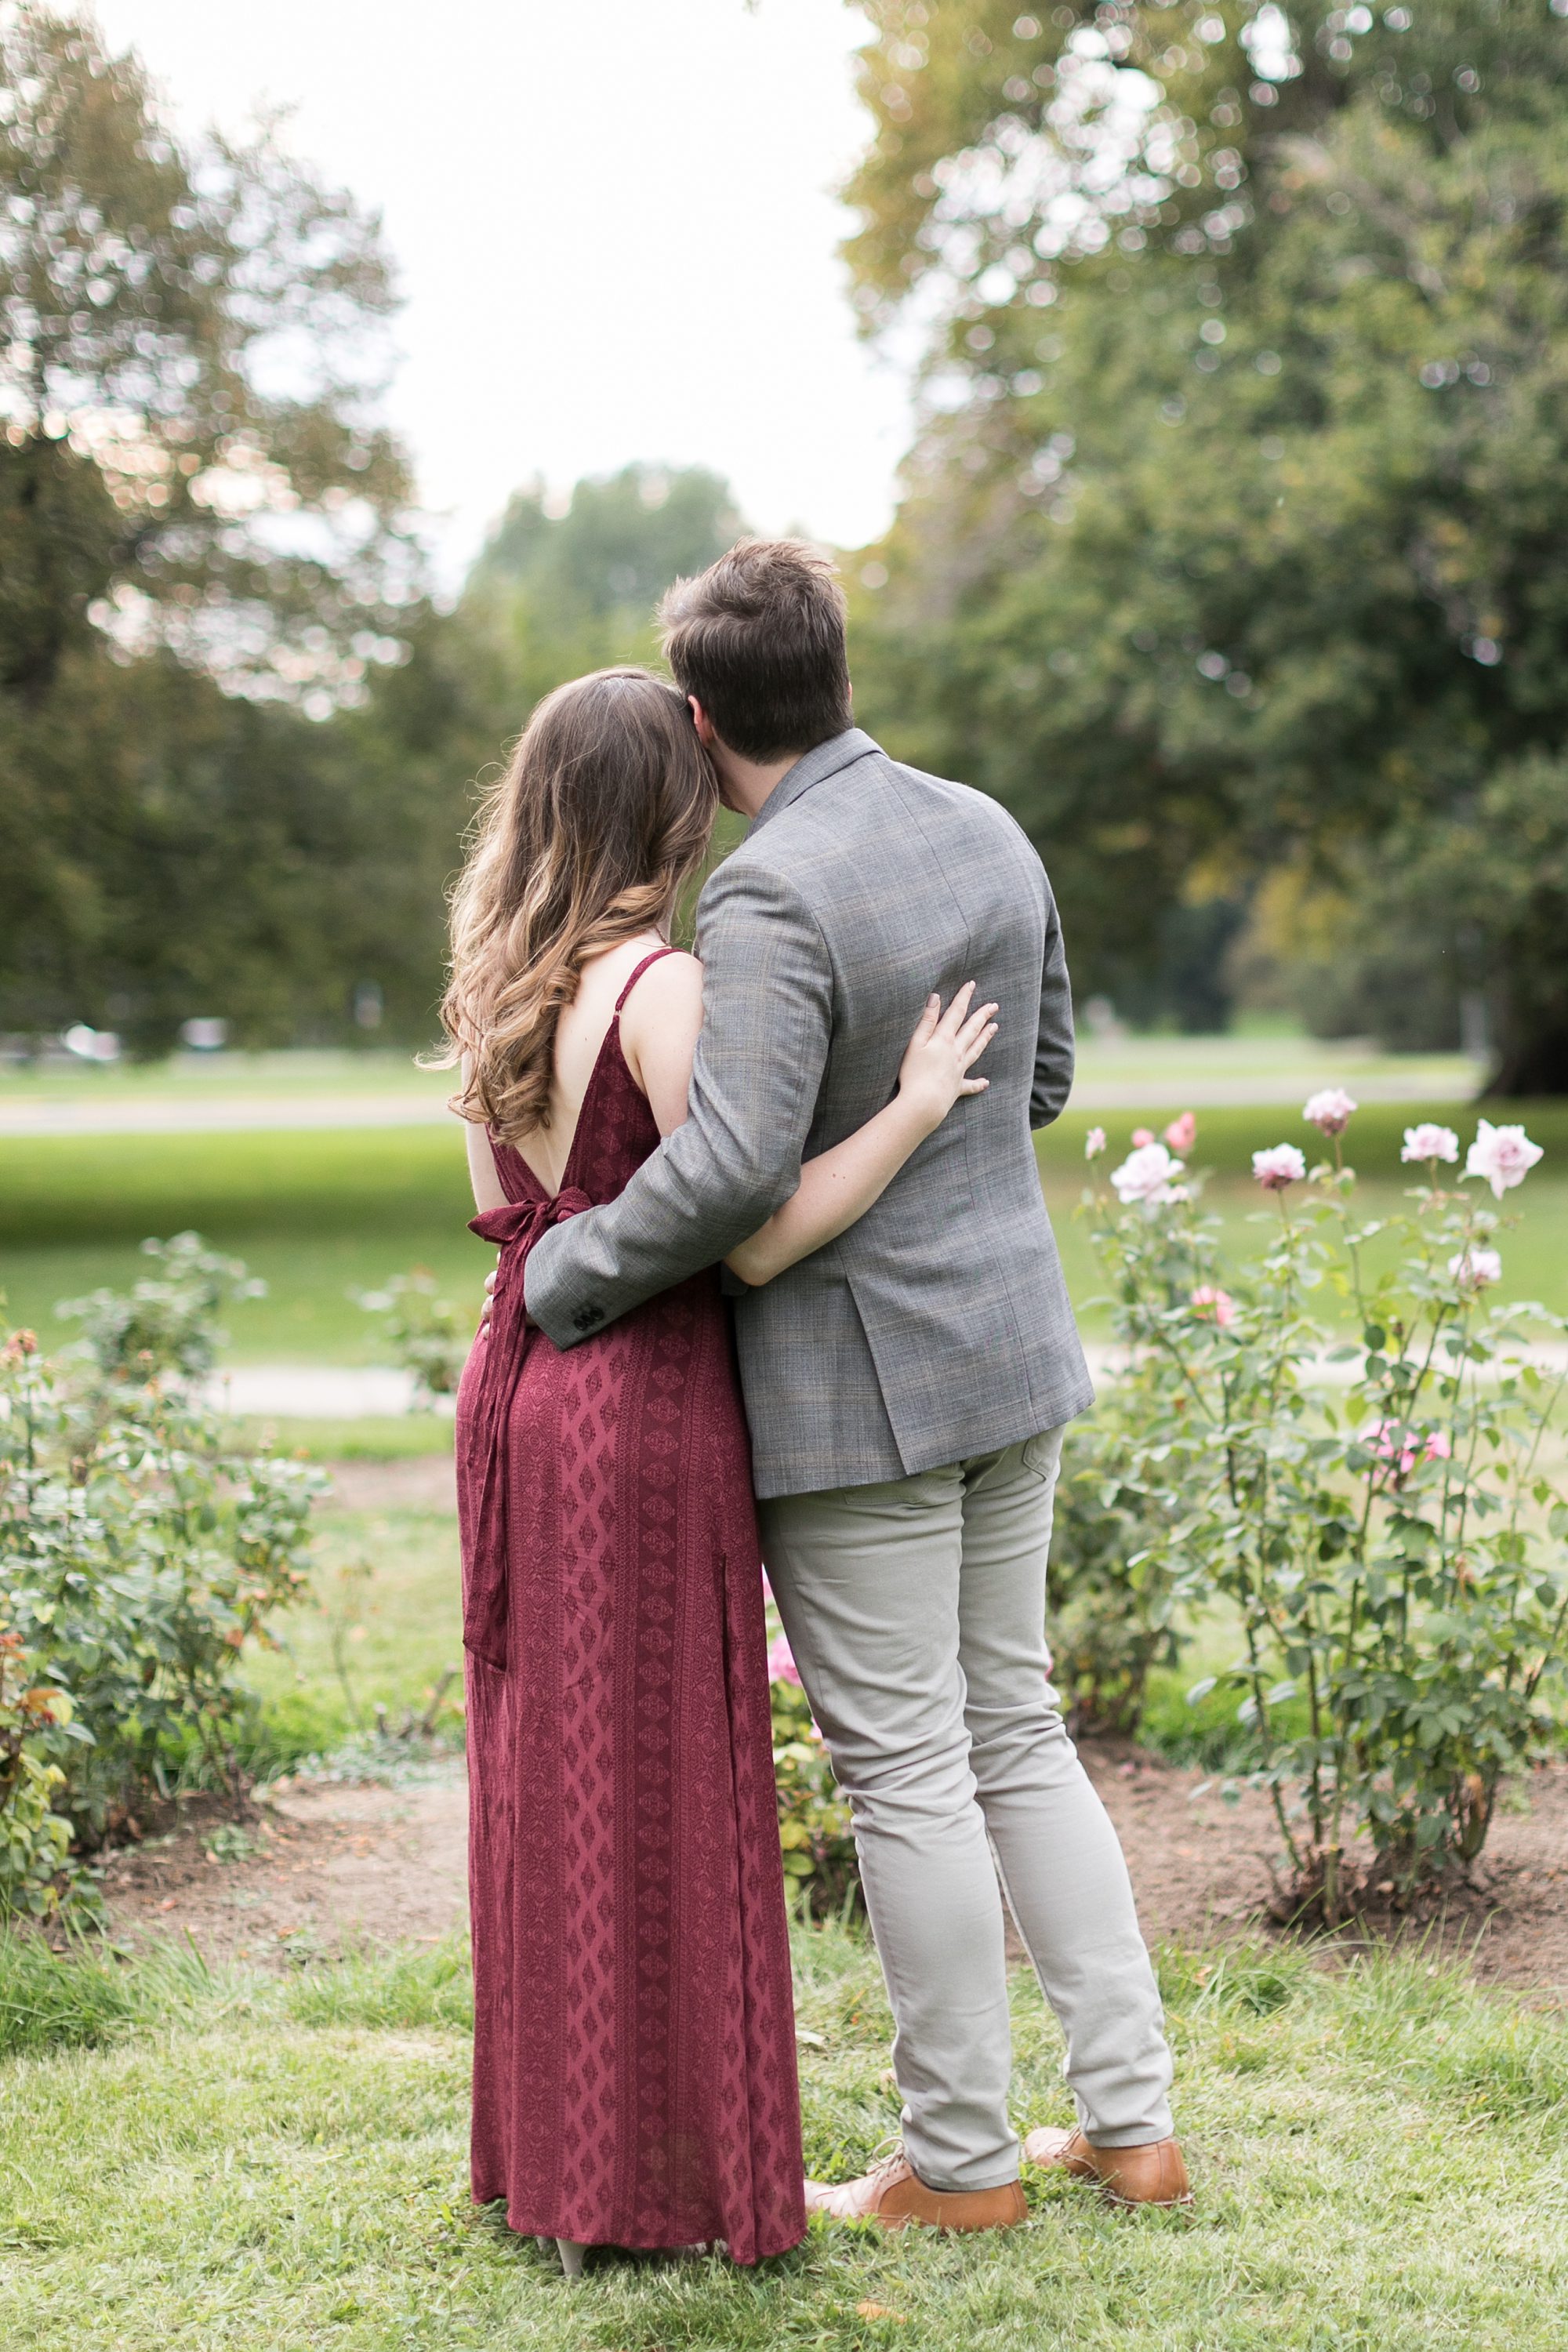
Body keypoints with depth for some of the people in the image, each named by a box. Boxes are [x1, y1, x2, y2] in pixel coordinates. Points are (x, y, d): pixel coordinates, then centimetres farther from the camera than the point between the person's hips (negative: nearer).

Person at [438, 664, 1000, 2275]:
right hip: (645, 1404, -8)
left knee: (544, 1774, 16)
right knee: (660, 1787, 2)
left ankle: (547, 2146, 27)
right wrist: (913, 1110, -16)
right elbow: (753, 1238, -20)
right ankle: (658, 2179, 12)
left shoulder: (498, 984, 7)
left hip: (519, 1388, 8)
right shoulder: (660, 988, -18)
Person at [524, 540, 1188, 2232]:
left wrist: (572, 1270, -15)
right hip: (1011, 1344, 8)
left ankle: (961, 2161, 16)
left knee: (906, 1771, 4)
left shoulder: (770, 897, -21)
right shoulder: (987, 834, 4)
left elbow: (732, 1166, -29)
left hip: (858, 1383, -8)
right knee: (1014, 1728, 17)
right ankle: (1130, 2121, 21)